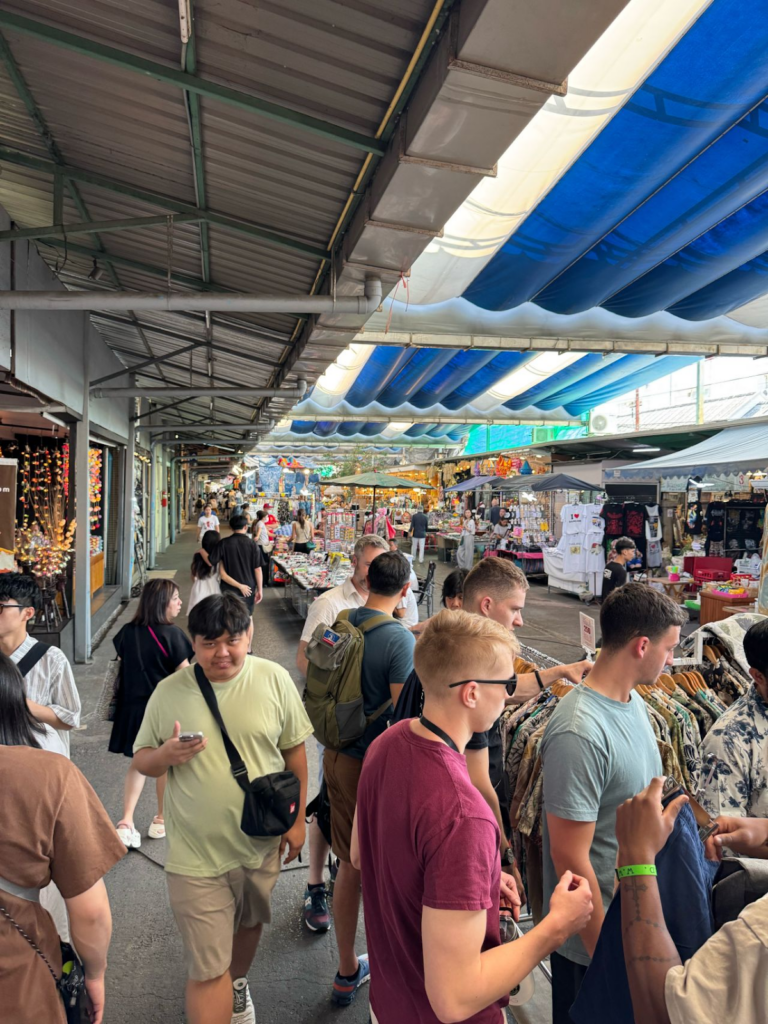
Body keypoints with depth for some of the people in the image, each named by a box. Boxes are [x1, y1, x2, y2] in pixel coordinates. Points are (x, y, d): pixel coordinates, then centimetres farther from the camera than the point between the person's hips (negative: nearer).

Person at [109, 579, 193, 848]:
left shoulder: (128, 632, -3)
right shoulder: (171, 634, -19)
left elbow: (122, 664, 7)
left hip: (133, 705, 5)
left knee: (138, 762, 18)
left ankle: (126, 822, 8)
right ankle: (161, 821, 29)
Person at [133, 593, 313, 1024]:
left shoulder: (274, 679, -11)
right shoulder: (169, 692, -11)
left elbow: (294, 750, -2)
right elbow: (142, 760, 0)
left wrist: (297, 819, 0)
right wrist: (166, 754, -23)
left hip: (262, 842, 2)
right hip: (196, 854, -2)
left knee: (250, 923, 28)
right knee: (207, 970, 2)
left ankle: (239, 981, 60)